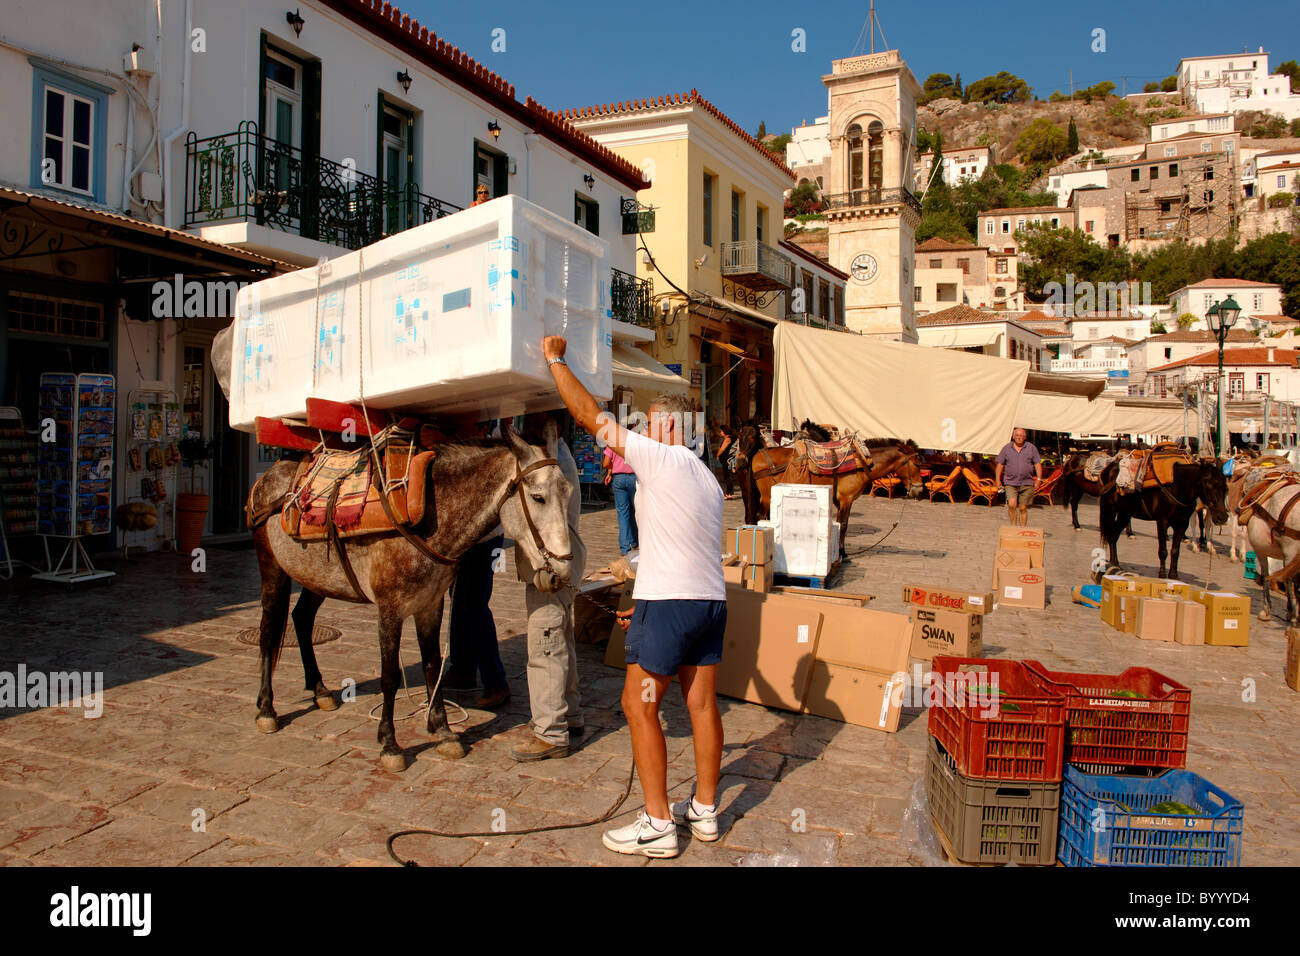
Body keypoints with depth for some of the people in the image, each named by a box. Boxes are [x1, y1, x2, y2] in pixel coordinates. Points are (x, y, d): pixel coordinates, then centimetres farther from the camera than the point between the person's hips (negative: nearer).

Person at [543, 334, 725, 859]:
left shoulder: (660, 458, -9)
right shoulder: (707, 477, 17)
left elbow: (590, 415, -9)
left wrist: (555, 359, 2)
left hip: (668, 604, -9)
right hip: (711, 600, 9)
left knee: (639, 705, 1)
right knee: (702, 703, 14)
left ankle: (658, 825, 6)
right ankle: (704, 810, 24)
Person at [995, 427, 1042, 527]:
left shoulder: (1031, 448, 6)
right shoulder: (1007, 448, 7)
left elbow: (1037, 464, 5)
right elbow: (1000, 464, 9)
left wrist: (1038, 479, -4)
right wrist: (998, 480, 5)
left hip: (1026, 483, 0)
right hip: (1010, 483, 0)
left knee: (1023, 508, 3)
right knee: (1012, 505, -18)